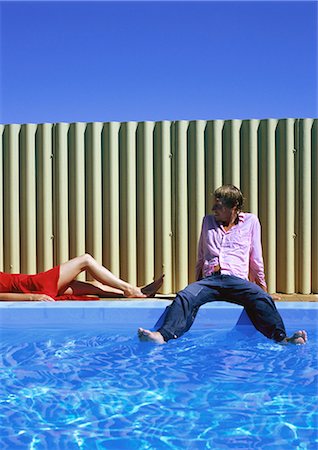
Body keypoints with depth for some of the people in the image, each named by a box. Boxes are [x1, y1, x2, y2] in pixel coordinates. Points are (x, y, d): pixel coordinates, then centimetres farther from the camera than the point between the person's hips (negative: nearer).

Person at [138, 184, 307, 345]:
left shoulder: (251, 221, 14)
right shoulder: (208, 221, 22)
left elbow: (255, 259, 19)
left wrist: (262, 284, 21)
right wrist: (198, 282, 26)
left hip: (236, 280, -1)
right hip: (209, 279, 1)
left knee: (262, 299, -33)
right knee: (185, 296, -30)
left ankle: (281, 339, -46)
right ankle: (163, 335, -48)